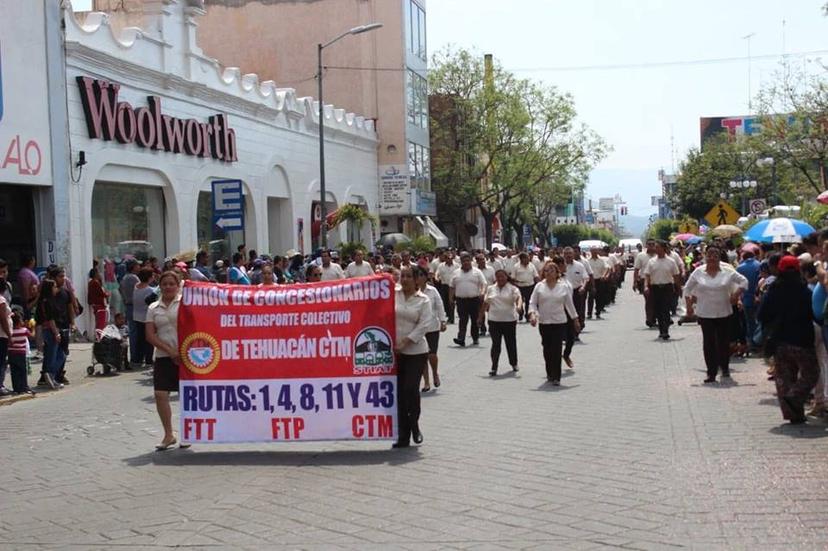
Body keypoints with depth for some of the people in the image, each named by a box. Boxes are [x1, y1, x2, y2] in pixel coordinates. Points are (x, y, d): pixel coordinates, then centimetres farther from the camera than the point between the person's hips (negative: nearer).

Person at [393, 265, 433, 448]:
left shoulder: (423, 300, 0)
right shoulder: (393, 294, 4)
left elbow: (423, 325, -7)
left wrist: (405, 342, -14)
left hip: (416, 351, -2)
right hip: (395, 351, 2)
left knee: (411, 388, -10)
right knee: (399, 392, 3)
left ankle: (414, 424, 17)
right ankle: (403, 436, 12)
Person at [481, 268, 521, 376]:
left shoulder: (512, 288, -2)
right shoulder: (490, 289, 8)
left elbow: (518, 297, -19)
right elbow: (486, 303, 14)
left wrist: (519, 306, -39)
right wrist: (481, 316, 14)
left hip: (509, 320, -1)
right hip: (494, 321, 1)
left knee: (511, 343, 11)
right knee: (495, 345, 0)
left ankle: (514, 363, 31)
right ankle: (494, 368, 2)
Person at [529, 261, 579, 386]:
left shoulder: (563, 287, 3)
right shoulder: (539, 286, 3)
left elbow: (570, 304, 10)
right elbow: (532, 302, 1)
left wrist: (575, 320, 13)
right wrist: (532, 314, -17)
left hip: (559, 322, -1)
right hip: (543, 322, 2)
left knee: (556, 349, -8)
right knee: (547, 348, 9)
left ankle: (556, 377, -6)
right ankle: (549, 373, 26)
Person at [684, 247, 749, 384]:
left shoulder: (727, 272, -1)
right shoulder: (698, 272, 0)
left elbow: (743, 281, 8)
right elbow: (687, 289, 8)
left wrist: (736, 294, -4)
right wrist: (689, 306, 3)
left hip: (723, 312, 0)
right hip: (705, 313, 0)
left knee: (724, 342, 6)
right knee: (708, 342, -1)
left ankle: (725, 370, 24)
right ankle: (711, 372, 4)